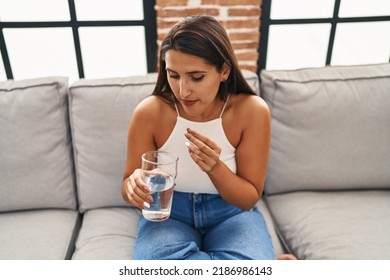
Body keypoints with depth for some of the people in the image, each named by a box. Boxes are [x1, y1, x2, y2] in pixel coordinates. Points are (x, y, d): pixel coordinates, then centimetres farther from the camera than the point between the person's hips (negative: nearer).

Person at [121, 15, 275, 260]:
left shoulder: (251, 110, -17)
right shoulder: (149, 112, -16)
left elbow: (249, 199, -10)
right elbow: (129, 185, -4)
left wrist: (215, 167, -30)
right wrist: (136, 185, -29)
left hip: (230, 211, -1)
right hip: (169, 211, 2)